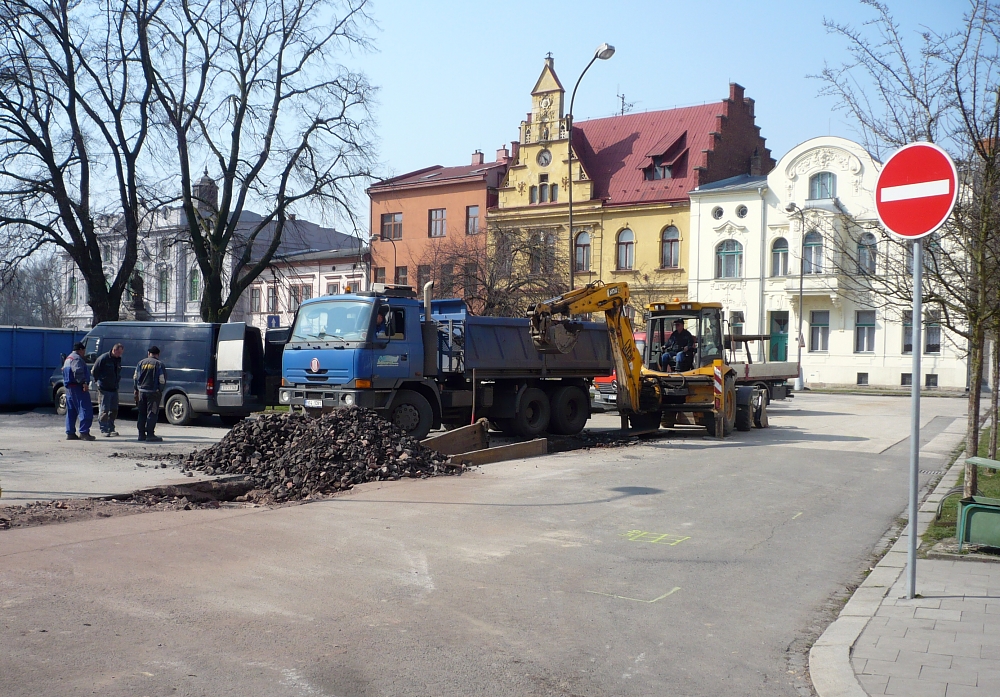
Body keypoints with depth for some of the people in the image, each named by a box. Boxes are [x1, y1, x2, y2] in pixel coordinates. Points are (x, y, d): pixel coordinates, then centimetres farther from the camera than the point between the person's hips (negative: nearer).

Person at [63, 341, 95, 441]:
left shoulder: (68, 358, 23)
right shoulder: (77, 358, -11)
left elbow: (65, 371, 26)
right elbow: (78, 371, -27)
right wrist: (84, 382, -31)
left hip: (69, 388, 11)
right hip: (77, 388, -11)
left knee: (71, 411, 13)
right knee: (86, 410, -11)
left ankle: (70, 433, 14)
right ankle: (84, 432, -16)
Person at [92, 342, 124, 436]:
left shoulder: (118, 359, 11)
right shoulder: (103, 358, -11)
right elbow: (94, 371, -6)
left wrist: (118, 380, 11)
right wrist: (98, 381, -3)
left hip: (114, 389, 7)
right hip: (105, 389, -7)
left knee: (114, 410, 10)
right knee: (105, 409, -5)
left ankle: (111, 429, 19)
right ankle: (104, 430, -1)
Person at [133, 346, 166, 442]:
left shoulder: (141, 362, 7)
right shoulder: (159, 364, -7)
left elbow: (135, 377, 11)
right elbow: (162, 380, -10)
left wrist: (137, 389, 20)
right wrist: (160, 390, 4)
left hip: (141, 391, 5)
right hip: (153, 392, -5)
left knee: (142, 414, 13)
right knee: (152, 413, -3)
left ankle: (141, 434, 16)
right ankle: (150, 435, -7)